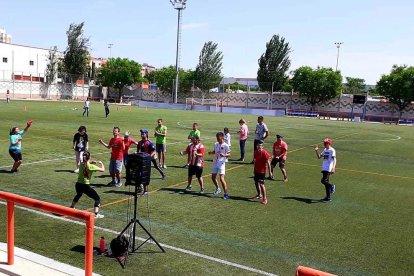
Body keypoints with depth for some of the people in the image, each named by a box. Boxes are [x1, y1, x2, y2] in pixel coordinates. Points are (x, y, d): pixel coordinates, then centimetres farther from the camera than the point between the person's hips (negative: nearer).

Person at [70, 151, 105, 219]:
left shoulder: (81, 164, 1)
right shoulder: (91, 166, -16)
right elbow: (102, 170, -11)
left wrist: (92, 162, 6)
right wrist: (101, 163, 8)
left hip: (78, 184, 7)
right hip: (85, 186, -7)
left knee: (78, 195, 38)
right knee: (97, 198, 2)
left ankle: (71, 207, 58)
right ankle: (96, 214, -11)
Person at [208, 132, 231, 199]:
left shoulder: (225, 145, -10)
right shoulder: (216, 144, 8)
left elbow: (229, 154, -9)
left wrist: (224, 155, -29)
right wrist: (211, 152, 1)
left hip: (221, 163, -7)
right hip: (215, 163, 7)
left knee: (221, 178, -14)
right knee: (213, 177, 14)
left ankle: (226, 194, -7)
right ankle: (217, 189, 39)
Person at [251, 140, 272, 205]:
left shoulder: (265, 153, -16)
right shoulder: (256, 152, 5)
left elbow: (268, 162, -14)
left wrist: (270, 171, -14)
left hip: (262, 171, -8)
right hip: (257, 170, 8)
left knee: (261, 184, -11)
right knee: (256, 183, 17)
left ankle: (264, 198, -2)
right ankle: (259, 195, 37)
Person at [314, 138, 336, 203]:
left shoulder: (332, 150, -9)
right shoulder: (325, 150, 15)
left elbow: (334, 160, -16)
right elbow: (319, 157, 21)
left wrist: (333, 168, -26)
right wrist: (316, 151, 6)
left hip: (328, 168, -8)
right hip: (324, 168, 8)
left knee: (323, 181, -17)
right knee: (325, 182, 10)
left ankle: (331, 186, 10)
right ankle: (328, 197, 17)